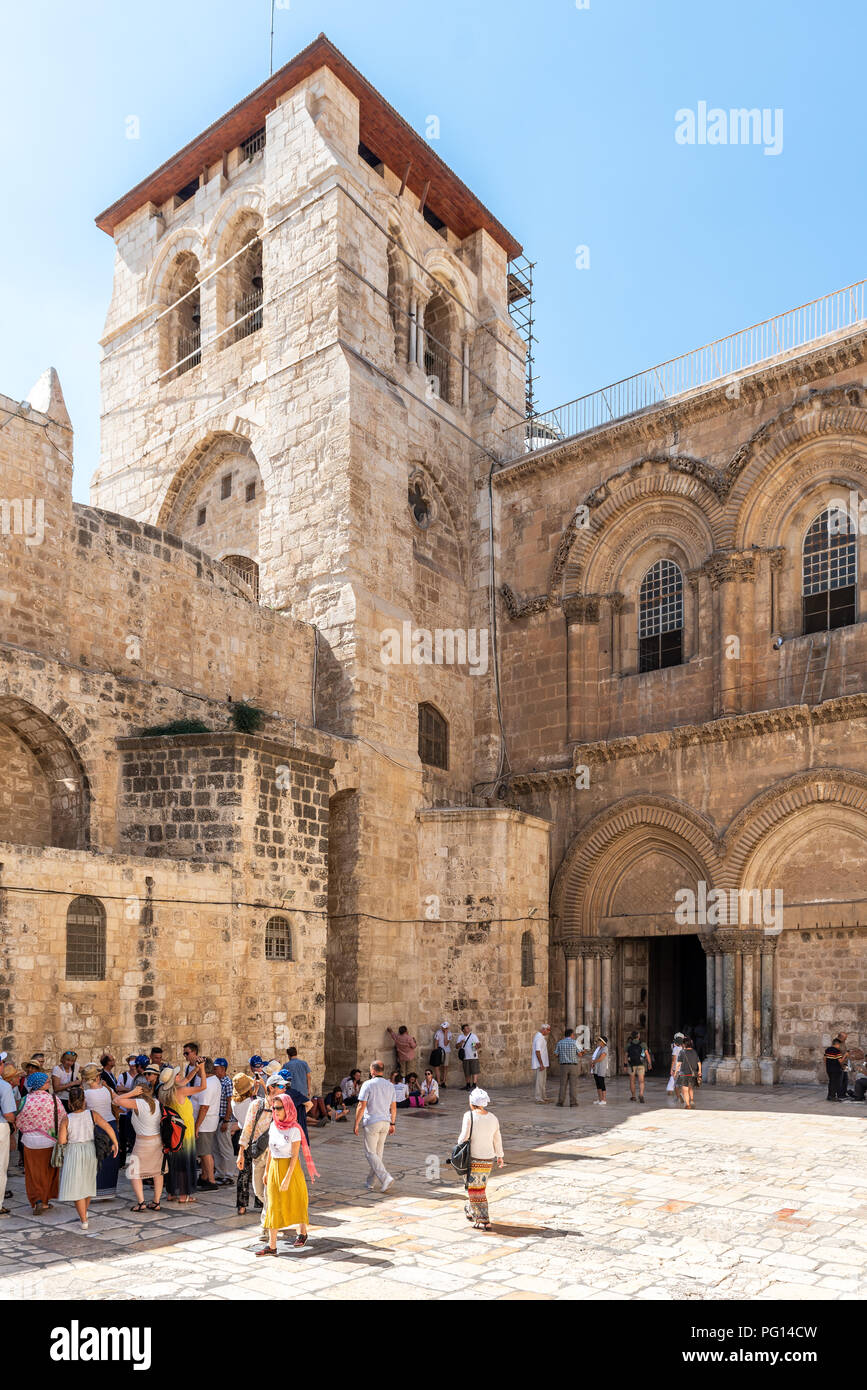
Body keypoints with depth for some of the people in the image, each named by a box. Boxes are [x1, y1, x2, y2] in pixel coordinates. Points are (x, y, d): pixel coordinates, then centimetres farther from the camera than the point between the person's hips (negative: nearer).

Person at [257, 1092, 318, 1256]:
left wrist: (287, 1177, -20)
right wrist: (266, 1171, 11)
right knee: (273, 1205, 2)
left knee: (295, 1201, 11)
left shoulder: (294, 1129, -16)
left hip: (290, 1168, -5)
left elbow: (294, 1156, -16)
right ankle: (272, 1246, 3)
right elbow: (270, 1150, 10)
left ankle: (302, 1233, 34)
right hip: (274, 1168, 5)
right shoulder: (273, 1125, 2)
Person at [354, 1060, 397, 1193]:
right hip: (385, 1122, 6)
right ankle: (370, 1182, 20)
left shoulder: (368, 1085, -11)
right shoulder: (390, 1085, 7)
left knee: (370, 1153, -1)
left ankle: (386, 1178, -15)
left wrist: (356, 1124, -6)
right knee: (378, 1153, 14)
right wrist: (392, 1124, 21)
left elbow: (361, 1106, -12)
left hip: (371, 1122, -6)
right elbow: (393, 1107, 12)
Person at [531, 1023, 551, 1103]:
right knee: (539, 1081, -7)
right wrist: (541, 1064, -24)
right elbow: (537, 1051, -24)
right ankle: (538, 1099, -4)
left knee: (543, 1081, 15)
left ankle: (543, 1097, 22)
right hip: (539, 1064, -10)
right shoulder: (539, 1037, -19)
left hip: (542, 1063, 10)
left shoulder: (542, 1037, 14)